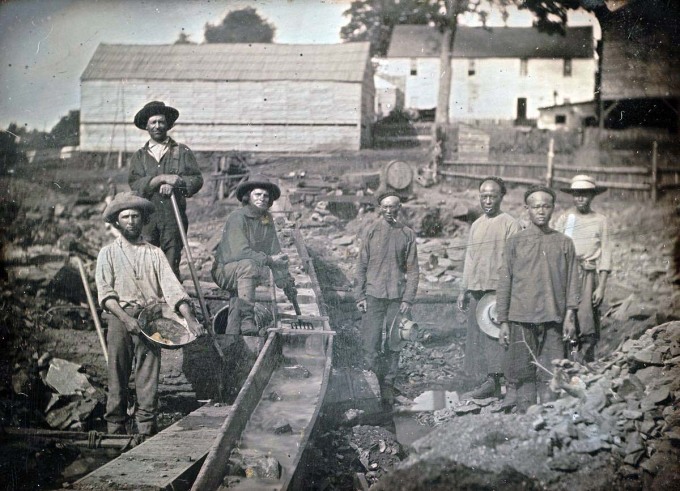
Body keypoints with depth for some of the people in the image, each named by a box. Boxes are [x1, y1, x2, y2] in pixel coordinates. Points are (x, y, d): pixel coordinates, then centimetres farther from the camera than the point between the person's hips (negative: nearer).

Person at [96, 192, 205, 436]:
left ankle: (147, 432, -1)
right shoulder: (108, 253, 11)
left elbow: (172, 287, 4)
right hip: (120, 321, -1)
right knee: (117, 377, -1)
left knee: (149, 379, -3)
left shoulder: (155, 253, 14)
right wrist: (125, 317, -16)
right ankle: (115, 430, 5)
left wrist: (189, 318, -11)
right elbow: (105, 292, 0)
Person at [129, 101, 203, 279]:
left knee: (171, 269, -6)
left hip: (174, 217, -1)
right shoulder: (139, 156, 16)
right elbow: (134, 184, 0)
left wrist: (174, 184, -12)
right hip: (146, 218, 1)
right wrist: (162, 178, -12)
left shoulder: (182, 151, 14)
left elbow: (197, 179, 4)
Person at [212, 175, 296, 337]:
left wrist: (286, 282, 3)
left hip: (243, 274, 8)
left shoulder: (267, 220, 8)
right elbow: (240, 251, -25)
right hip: (225, 270, -8)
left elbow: (276, 252, 10)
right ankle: (247, 319, -44)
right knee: (248, 265, -36)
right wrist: (268, 259, -23)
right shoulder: (237, 218, -15)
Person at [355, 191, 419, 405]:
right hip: (373, 295, -1)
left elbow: (413, 269, 6)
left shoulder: (407, 234, 5)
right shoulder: (371, 231, 4)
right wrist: (360, 296, 0)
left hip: (397, 297, 1)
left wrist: (408, 299, -3)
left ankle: (388, 385, 13)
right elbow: (362, 265, 5)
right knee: (370, 343, -6)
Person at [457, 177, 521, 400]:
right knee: (478, 337, 5)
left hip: (498, 289, -7)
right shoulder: (476, 225, 18)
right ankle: (490, 382, 9)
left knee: (496, 336, -11)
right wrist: (464, 289, 19)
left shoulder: (509, 224, -2)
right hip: (476, 290, 7)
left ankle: (494, 380, -9)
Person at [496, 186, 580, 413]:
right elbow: (504, 282, 5)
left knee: (551, 375, 0)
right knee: (524, 375, 2)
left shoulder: (564, 243, 9)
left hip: (553, 319, 1)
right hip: (521, 319, -1)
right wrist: (503, 321, 2)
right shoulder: (515, 242, 5)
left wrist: (570, 315, -1)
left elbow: (572, 281, 8)